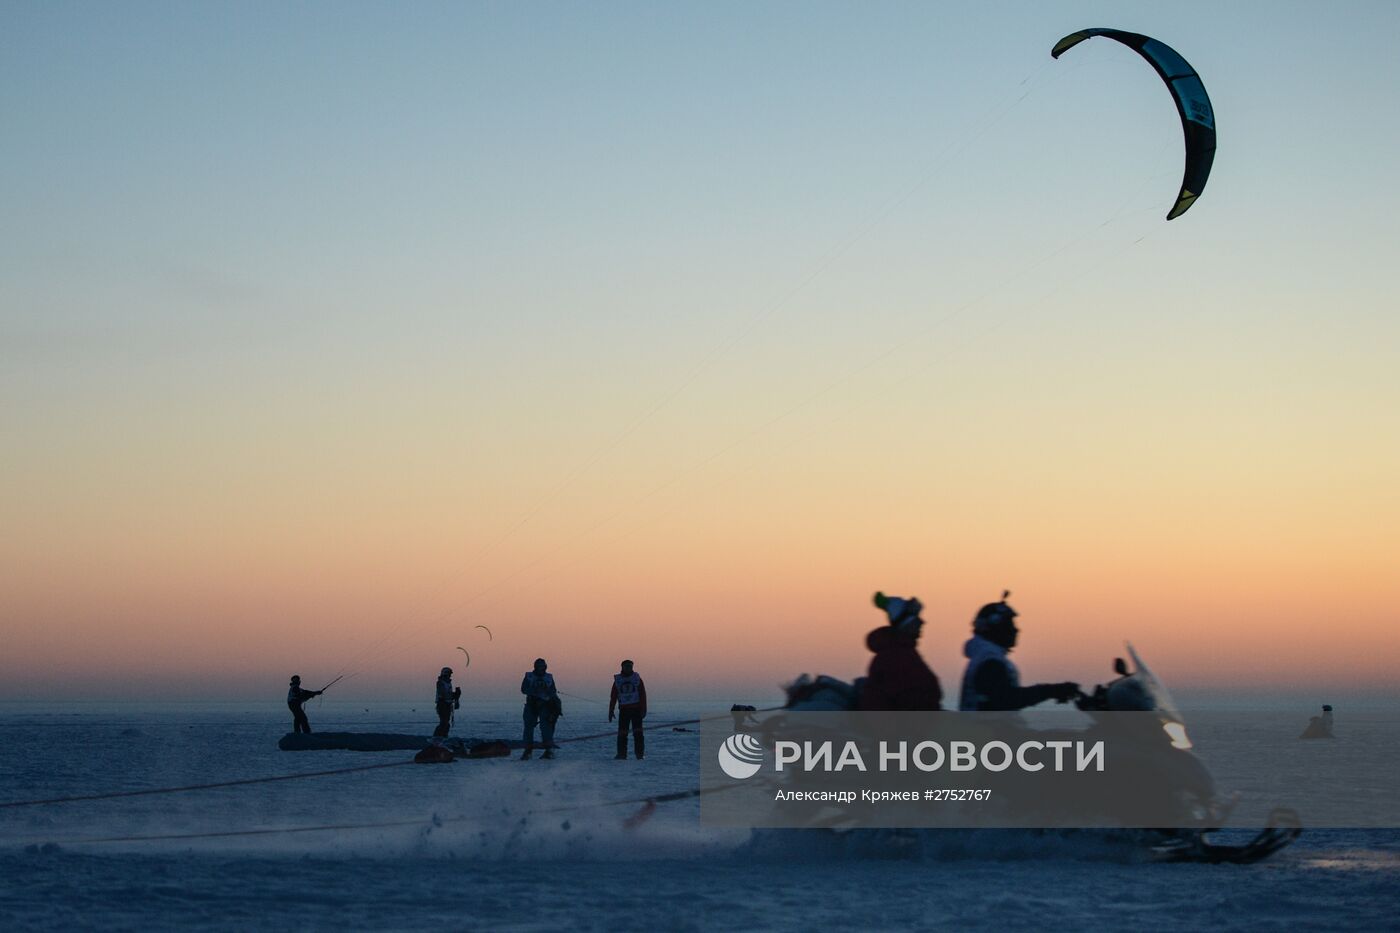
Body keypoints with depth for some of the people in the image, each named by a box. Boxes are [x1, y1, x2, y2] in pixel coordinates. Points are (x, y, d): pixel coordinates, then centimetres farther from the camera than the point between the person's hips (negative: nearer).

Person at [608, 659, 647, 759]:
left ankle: (640, 754, -3)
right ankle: (622, 754, 6)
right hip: (623, 709, 1)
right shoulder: (617, 680, 7)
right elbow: (613, 697, 8)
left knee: (638, 732, -6)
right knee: (622, 733, 0)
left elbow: (642, 695, 2)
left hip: (636, 709, -1)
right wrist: (611, 711, 4)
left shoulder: (637, 678, 4)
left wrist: (643, 709, -6)